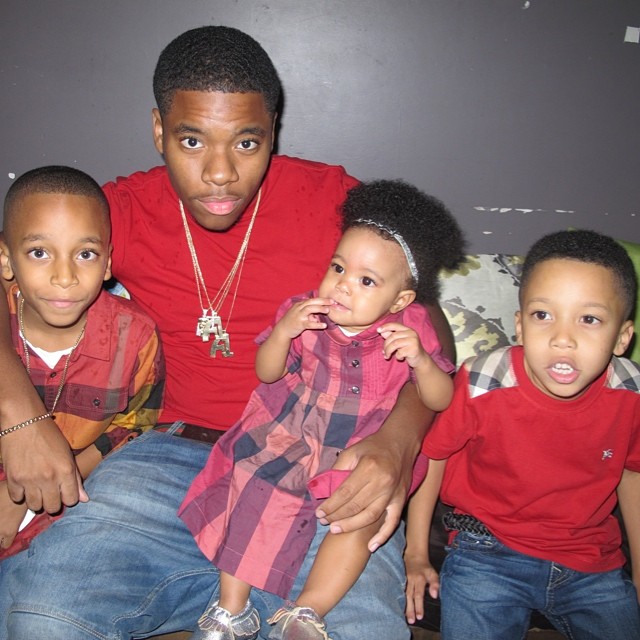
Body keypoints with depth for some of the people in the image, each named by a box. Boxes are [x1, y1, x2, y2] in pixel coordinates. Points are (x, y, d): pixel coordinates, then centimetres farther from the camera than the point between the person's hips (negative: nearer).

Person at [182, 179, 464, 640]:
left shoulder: (411, 330, -5)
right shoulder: (305, 313, -3)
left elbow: (440, 400, -5)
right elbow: (266, 374, 0)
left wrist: (420, 360, -26)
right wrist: (283, 331, -20)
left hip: (358, 456, -1)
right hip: (285, 442, 1)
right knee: (253, 499, -16)